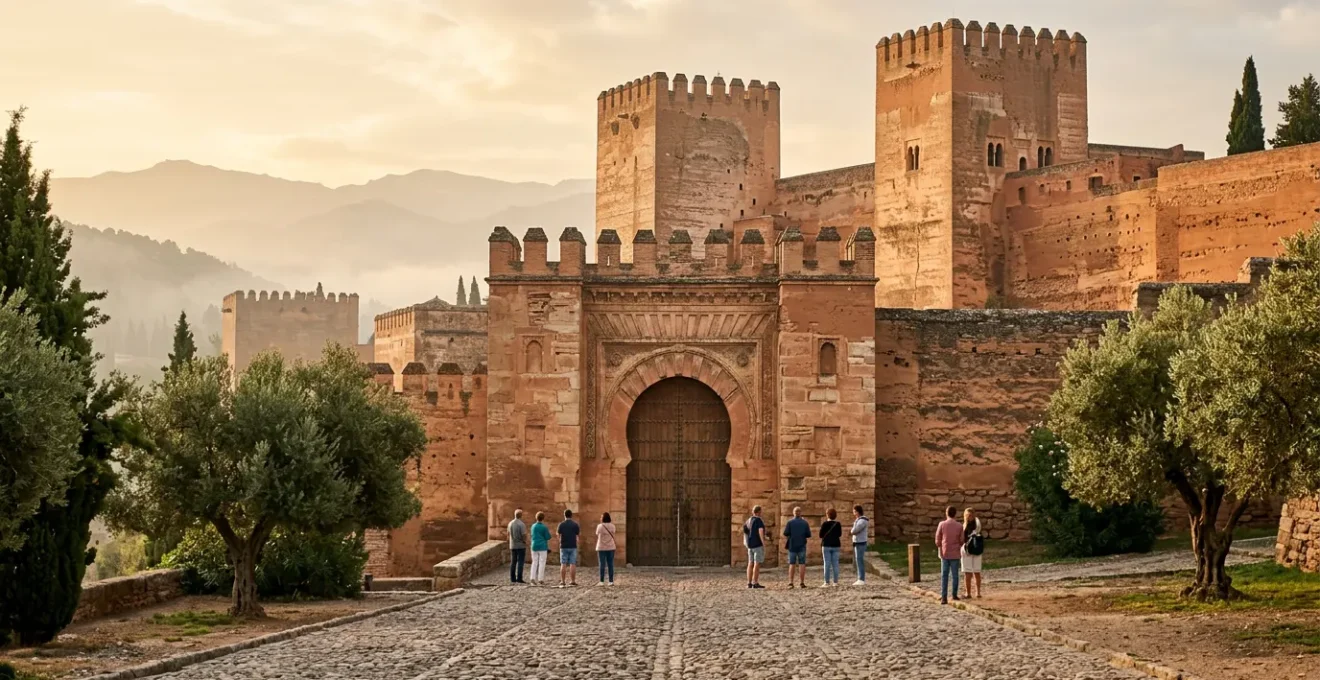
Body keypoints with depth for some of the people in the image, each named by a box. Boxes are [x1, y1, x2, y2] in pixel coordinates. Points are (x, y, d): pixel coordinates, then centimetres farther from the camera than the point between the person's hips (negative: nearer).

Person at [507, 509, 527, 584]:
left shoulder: (510, 523, 4)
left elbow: (509, 534, 11)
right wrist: (525, 541, 0)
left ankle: (512, 578, 10)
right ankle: (519, 578, -6)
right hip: (521, 546, -6)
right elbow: (524, 535, -19)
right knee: (520, 562, -3)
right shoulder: (521, 524, -16)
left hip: (512, 546, 6)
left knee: (513, 562, 10)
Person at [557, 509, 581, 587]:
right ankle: (572, 582, 0)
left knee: (563, 565, 3)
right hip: (573, 546, 0)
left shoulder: (561, 524, -3)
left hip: (563, 546, 0)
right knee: (573, 564, 2)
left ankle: (562, 582, -1)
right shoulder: (575, 524, -2)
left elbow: (559, 535, -3)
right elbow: (577, 535, -1)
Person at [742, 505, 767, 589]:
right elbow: (761, 533, -24)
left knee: (751, 564, 8)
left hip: (750, 545, 8)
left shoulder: (749, 521, 12)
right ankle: (755, 583, -10)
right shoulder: (759, 521, -13)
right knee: (757, 564, -7)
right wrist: (764, 544, -24)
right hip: (758, 545, -8)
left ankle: (749, 583, 6)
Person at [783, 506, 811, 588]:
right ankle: (801, 582, -1)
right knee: (802, 564, 3)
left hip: (792, 546, 0)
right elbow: (808, 535, -3)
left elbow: (786, 534, -9)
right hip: (802, 546, 0)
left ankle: (790, 582, -1)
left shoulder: (789, 522, -4)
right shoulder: (805, 523, -2)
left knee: (792, 564, 6)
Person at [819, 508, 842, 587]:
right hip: (836, 545, 3)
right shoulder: (838, 524, 2)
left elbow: (821, 535, -6)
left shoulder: (824, 524, -8)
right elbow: (840, 535, 9)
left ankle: (827, 582, -4)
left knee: (827, 564, -2)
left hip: (826, 545, -3)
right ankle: (835, 582, 7)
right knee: (835, 564, 7)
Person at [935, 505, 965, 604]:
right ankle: (954, 595, 19)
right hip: (955, 554, 0)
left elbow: (937, 540, -2)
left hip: (944, 554, 0)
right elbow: (961, 541, 2)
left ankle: (944, 597, -5)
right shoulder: (959, 526, -5)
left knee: (944, 576, 2)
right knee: (954, 575, 12)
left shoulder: (942, 524, -6)